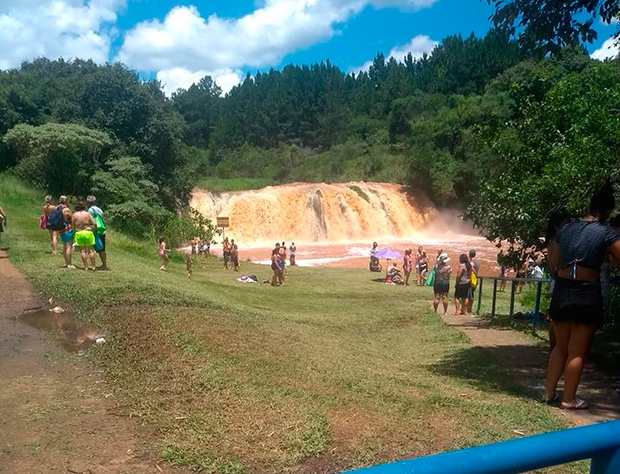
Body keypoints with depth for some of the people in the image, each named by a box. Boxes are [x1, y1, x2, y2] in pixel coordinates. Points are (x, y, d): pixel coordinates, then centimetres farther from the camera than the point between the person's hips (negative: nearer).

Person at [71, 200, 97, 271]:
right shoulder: (87, 213, -1)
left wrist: (74, 234, 13)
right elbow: (94, 224, -5)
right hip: (88, 233, 0)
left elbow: (73, 226, 1)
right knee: (90, 250, 3)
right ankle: (93, 266, 2)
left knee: (82, 250, 4)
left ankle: (86, 267, 3)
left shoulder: (74, 215, 0)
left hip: (78, 234, 0)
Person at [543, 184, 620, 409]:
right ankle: (569, 399, 15)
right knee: (577, 351, 7)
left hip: (561, 291, 5)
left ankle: (549, 392, 23)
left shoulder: (567, 228, 7)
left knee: (561, 346, 18)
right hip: (587, 294, -4)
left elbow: (553, 264, 11)